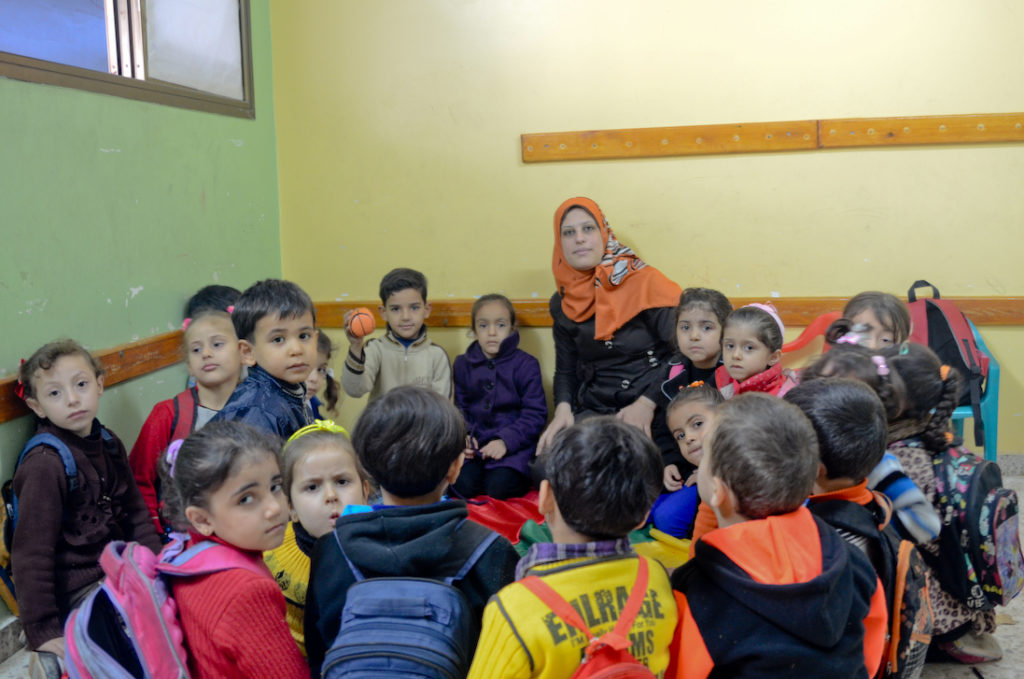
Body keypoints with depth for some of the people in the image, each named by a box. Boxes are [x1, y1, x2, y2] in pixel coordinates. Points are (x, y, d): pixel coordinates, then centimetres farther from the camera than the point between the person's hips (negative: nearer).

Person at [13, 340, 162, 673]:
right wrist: (43, 633, -19)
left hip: (119, 566, 8)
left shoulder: (108, 444, 3)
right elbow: (32, 553, -19)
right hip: (76, 588, -8)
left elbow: (136, 513, 11)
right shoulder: (45, 464, -19)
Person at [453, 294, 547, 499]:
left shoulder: (526, 365, -3)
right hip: (476, 442, 3)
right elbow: (460, 408, 11)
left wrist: (505, 440, -18)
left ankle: (524, 474, 7)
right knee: (462, 485, -21)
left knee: (500, 487, -25)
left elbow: (536, 414, -6)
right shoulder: (463, 364, 8)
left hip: (514, 444, -3)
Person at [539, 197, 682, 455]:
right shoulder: (562, 304, 11)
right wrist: (563, 409, -2)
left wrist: (647, 403, -18)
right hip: (593, 412, 5)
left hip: (650, 415, -4)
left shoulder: (644, 282, -5)